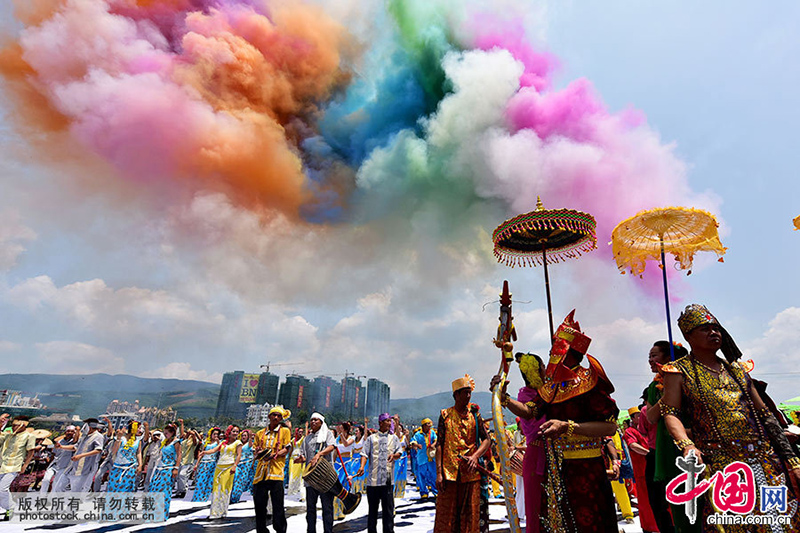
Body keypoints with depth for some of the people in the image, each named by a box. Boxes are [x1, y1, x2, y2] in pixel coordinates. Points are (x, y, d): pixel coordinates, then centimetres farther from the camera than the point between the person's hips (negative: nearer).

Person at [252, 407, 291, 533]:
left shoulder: (285, 431, 7)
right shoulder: (260, 433, 18)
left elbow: (286, 449, 1)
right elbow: (255, 449, 19)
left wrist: (274, 455, -15)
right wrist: (258, 453, -4)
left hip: (276, 471, -4)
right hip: (261, 471, 4)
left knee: (278, 505, -5)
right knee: (259, 504, 9)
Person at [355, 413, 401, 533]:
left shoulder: (394, 438, 13)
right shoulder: (371, 438, 9)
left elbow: (399, 453, 6)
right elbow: (365, 454, 2)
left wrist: (394, 455, -16)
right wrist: (362, 466, -15)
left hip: (388, 479, 0)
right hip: (373, 478, 0)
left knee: (388, 507, 0)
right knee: (372, 507, 10)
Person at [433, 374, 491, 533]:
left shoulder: (474, 414, 8)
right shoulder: (445, 414, 4)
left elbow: (487, 439, 5)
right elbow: (439, 444, 2)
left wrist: (475, 456, -13)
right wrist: (438, 473, -6)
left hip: (471, 472, 1)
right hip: (449, 472, -1)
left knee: (470, 516, 6)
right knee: (446, 516, 1)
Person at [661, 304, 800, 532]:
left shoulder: (737, 368, 16)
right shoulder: (679, 371, 1)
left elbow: (766, 416, 15)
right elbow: (670, 413, -8)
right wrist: (686, 445, -25)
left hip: (765, 460, 5)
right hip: (720, 465, -5)